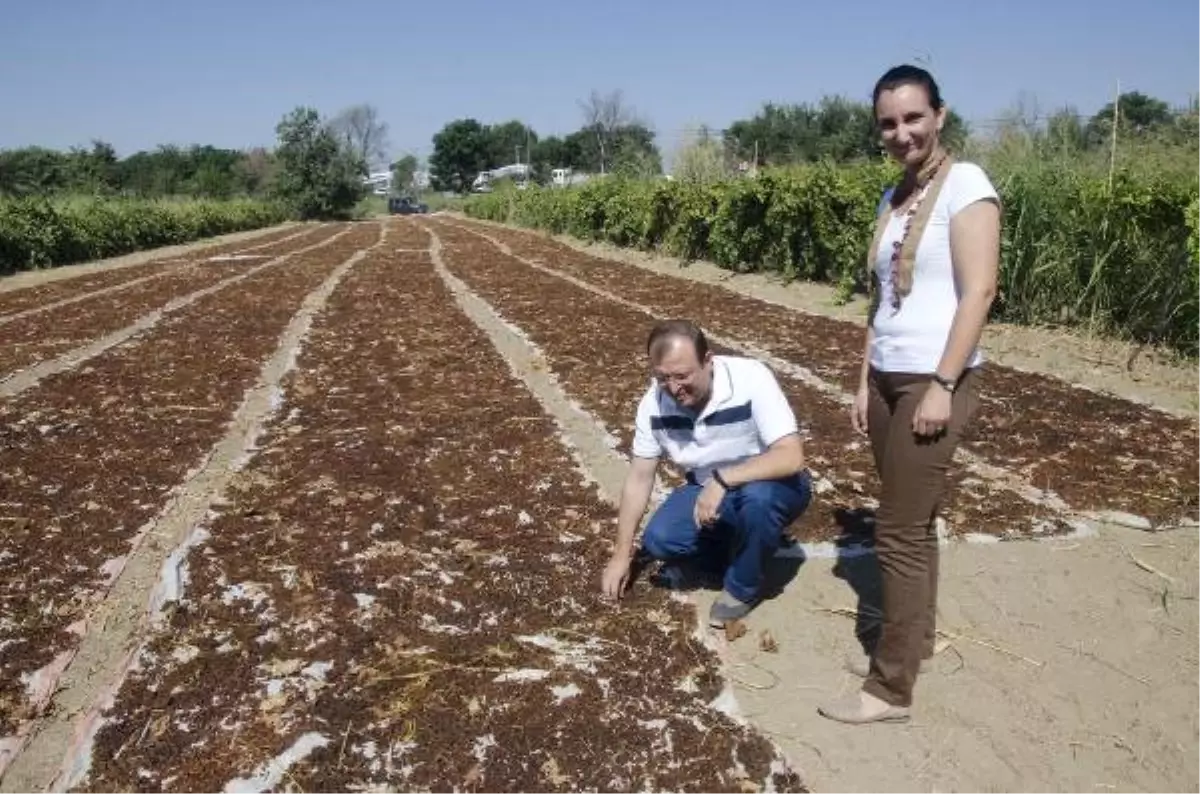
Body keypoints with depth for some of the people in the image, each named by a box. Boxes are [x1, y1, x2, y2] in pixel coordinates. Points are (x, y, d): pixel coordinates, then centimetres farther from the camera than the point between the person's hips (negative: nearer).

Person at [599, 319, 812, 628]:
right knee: (659, 539, -19)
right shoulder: (655, 401, -16)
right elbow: (639, 477, -7)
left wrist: (722, 479, -42)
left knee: (757, 496, -38)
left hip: (772, 488, -4)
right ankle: (747, 547, 9)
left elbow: (791, 457, -35)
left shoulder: (751, 379, -30)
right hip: (708, 491, 4)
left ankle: (743, 587, -8)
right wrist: (622, 555, -7)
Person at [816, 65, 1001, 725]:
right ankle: (914, 639, 30)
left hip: (934, 381, -7)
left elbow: (979, 290, -16)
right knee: (911, 521, 15)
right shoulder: (893, 198, 13)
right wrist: (864, 383, 12)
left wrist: (943, 386, -19)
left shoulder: (965, 183, -9)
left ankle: (891, 689, 7)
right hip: (888, 379, 7)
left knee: (899, 532, -4)